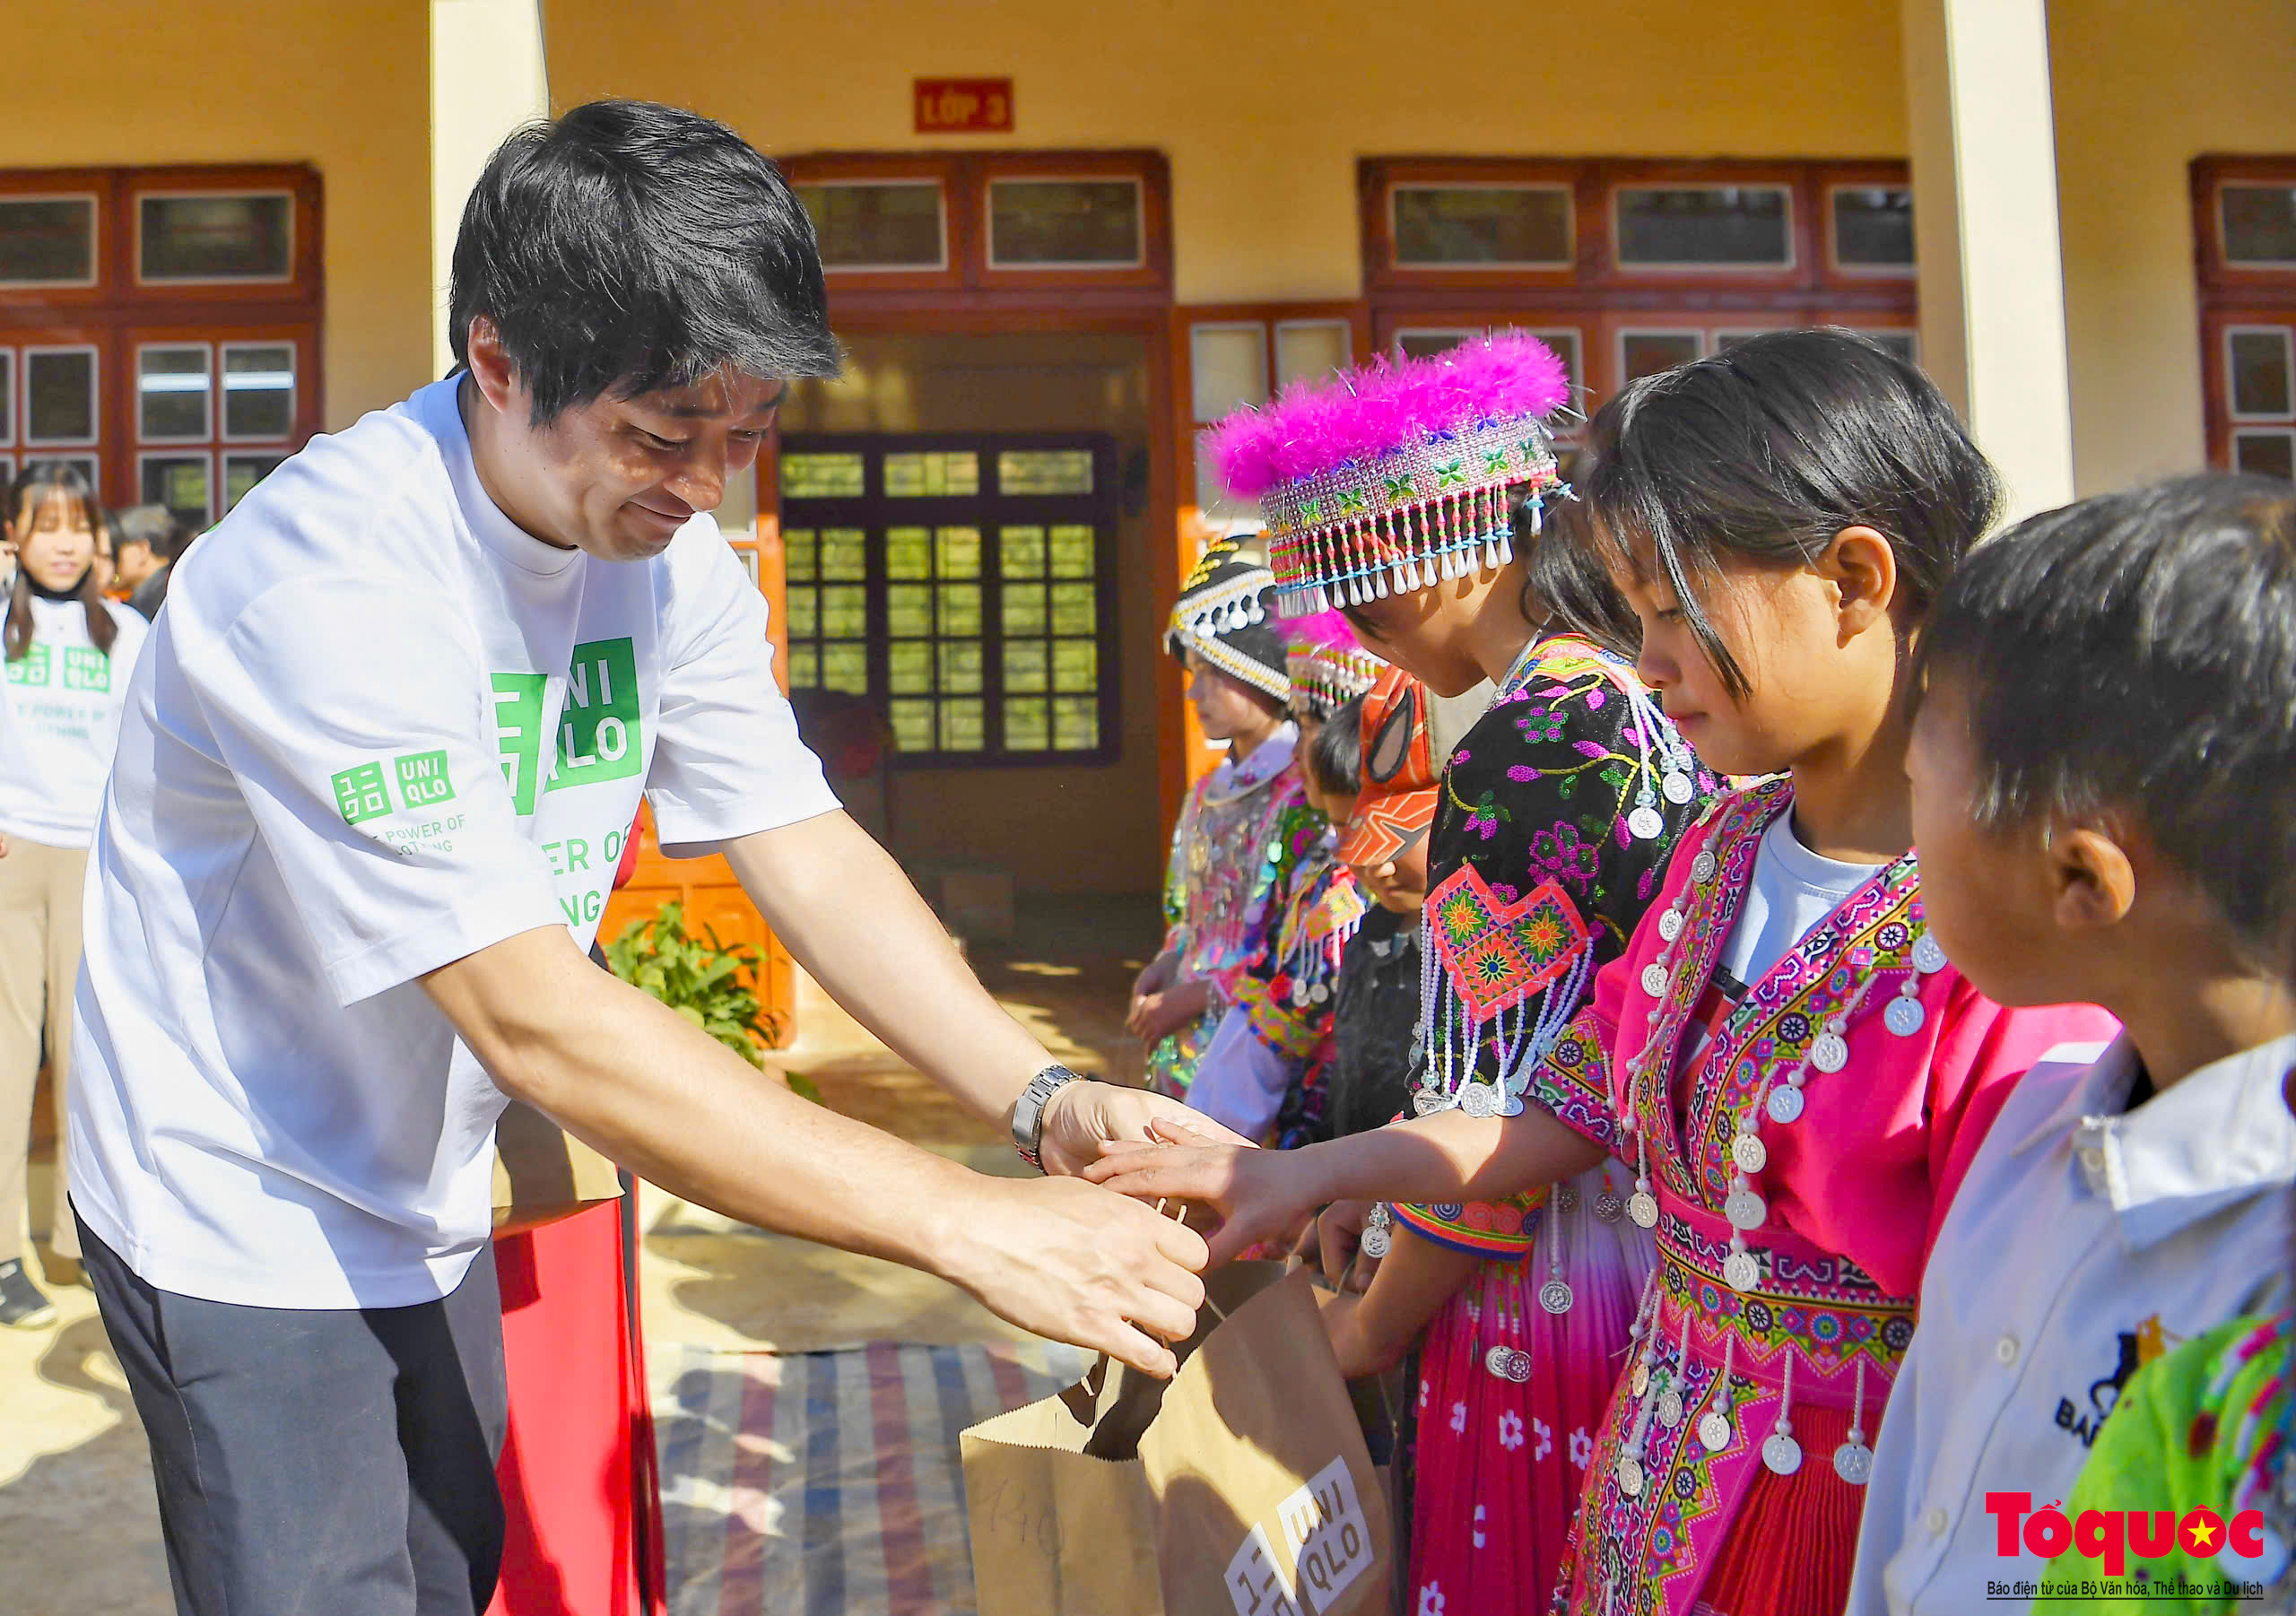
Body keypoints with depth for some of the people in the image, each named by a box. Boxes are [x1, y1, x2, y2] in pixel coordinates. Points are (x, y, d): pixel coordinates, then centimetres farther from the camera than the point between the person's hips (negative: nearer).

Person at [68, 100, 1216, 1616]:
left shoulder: (673, 561, -9)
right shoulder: (329, 584, -32)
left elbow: (811, 856, -9)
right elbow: (536, 1021, -38)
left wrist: (1042, 1097, -25)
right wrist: (971, 1225, -40)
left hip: (429, 1206, 7)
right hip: (249, 1228, -6)